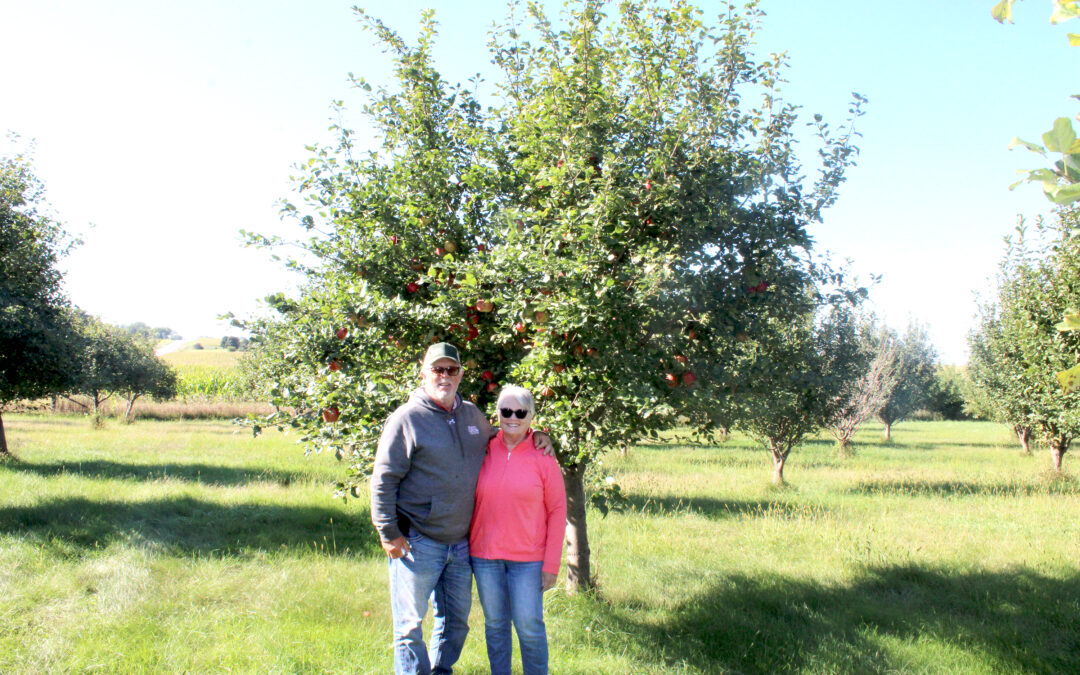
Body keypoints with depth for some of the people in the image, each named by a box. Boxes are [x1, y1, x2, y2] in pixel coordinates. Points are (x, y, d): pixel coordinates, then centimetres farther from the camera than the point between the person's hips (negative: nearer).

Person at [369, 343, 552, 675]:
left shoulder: (472, 414, 9)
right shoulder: (407, 418, -9)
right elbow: (384, 479, -10)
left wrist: (535, 438, 11)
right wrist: (389, 532, -13)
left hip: (461, 542, 6)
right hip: (418, 543, -6)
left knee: (456, 618, 18)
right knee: (410, 624, 3)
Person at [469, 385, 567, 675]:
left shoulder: (543, 458, -4)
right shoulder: (484, 451, 1)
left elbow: (557, 511, -2)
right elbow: (469, 502, 10)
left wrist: (551, 565, -5)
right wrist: (466, 548, 4)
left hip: (527, 559, -2)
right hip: (484, 555, 2)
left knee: (529, 626, 1)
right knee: (495, 625, 12)